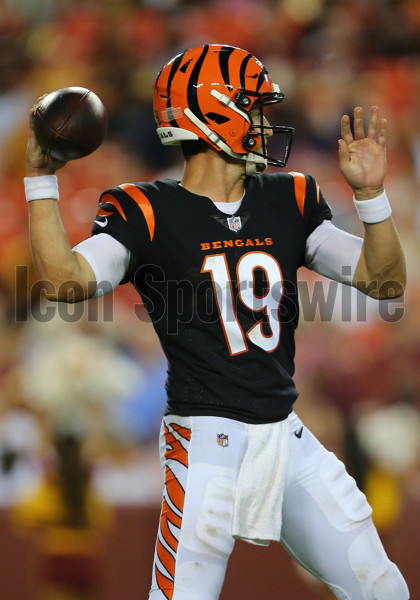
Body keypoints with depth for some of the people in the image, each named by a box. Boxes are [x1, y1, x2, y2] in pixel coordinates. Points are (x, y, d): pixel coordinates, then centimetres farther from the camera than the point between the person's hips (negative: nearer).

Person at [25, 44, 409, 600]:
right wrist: (42, 178, -22)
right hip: (206, 442, -6)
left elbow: (384, 280, 6)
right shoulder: (148, 213, -5)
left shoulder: (288, 202, 10)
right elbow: (67, 279, -20)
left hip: (286, 435, 6)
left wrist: (370, 194, -7)